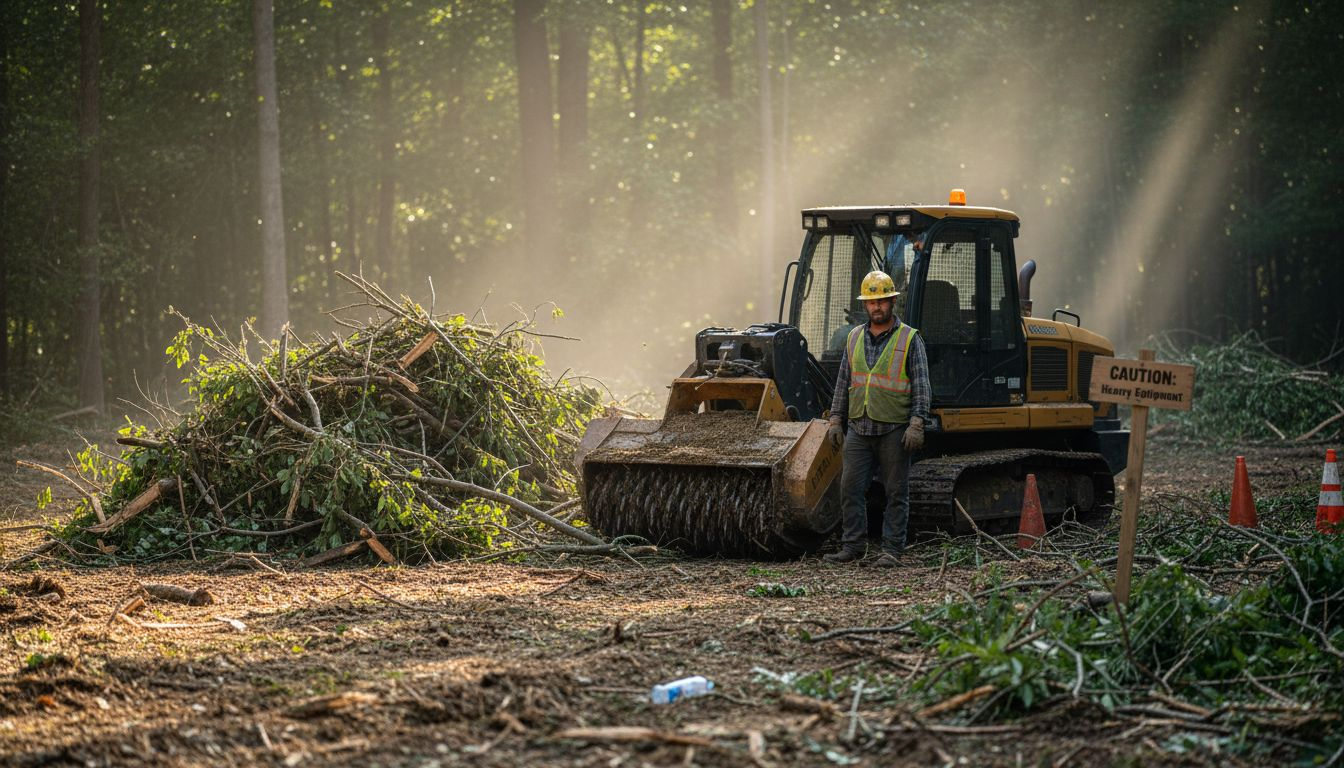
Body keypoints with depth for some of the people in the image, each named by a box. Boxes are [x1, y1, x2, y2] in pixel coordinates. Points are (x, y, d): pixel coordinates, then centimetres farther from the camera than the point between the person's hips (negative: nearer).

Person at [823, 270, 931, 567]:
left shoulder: (909, 339, 0)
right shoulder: (854, 338, 13)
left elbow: (920, 386, -3)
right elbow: (843, 383, 18)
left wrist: (917, 424, -12)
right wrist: (836, 419, 11)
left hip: (894, 431, -4)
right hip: (859, 429, 4)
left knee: (896, 492, 0)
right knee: (851, 488, 0)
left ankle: (892, 550, 5)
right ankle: (851, 546, 7)